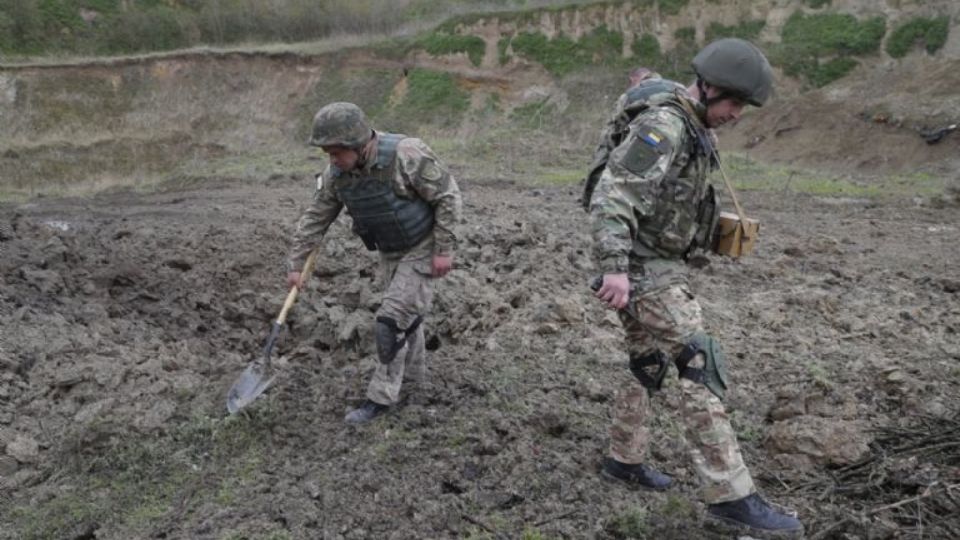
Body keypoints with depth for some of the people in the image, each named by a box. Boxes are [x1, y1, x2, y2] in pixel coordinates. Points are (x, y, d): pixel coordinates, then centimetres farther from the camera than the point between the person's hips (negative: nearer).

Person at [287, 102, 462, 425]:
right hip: (391, 250, 7)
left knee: (390, 321, -9)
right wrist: (296, 265, 1)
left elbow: (448, 196, -23)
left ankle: (382, 395, 6)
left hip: (424, 249, -6)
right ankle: (412, 370, 43)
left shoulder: (406, 155, -30)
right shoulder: (337, 173, -11)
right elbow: (315, 218, -1)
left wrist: (444, 249, -22)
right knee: (404, 312, 21)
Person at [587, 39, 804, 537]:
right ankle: (730, 495, -9)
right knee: (700, 364, -12)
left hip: (658, 264, 10)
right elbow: (613, 194, -28)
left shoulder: (691, 129, 14)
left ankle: (624, 459, 32)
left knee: (647, 364, 17)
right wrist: (614, 266, -36)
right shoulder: (664, 125, -18)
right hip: (643, 267, -10)